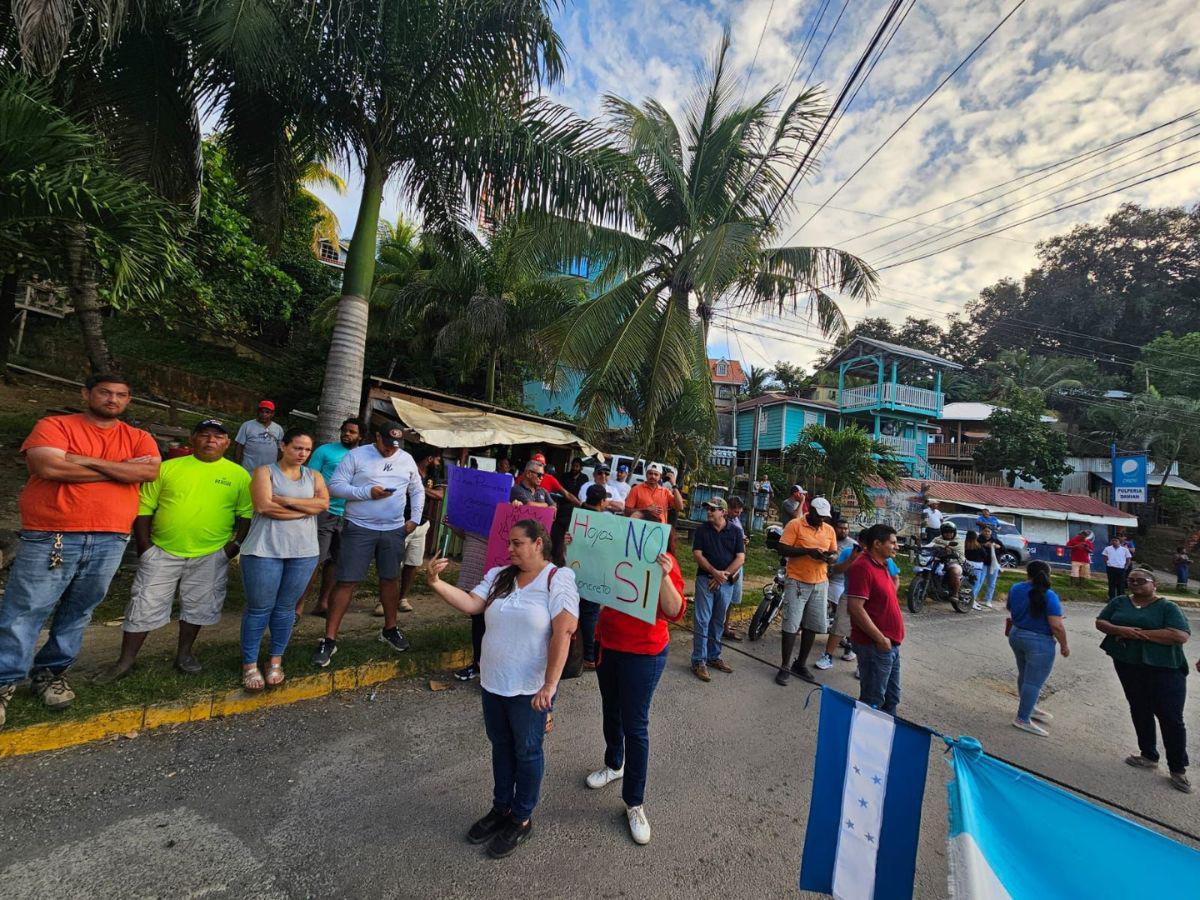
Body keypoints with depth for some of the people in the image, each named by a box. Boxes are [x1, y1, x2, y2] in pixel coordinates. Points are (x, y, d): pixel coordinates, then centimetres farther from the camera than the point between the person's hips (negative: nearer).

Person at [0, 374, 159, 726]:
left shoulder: (138, 438, 9)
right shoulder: (54, 426, 2)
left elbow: (150, 471, -9)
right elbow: (49, 466, -15)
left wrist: (86, 460, -12)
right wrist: (123, 470, -11)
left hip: (110, 540, 3)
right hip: (50, 537, -2)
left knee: (78, 612, 12)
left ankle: (51, 671, 27)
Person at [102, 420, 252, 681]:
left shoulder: (239, 475, -2)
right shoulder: (168, 468, 0)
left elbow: (246, 513, 0)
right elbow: (144, 507, 3)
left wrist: (236, 543, -7)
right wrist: (144, 544, -2)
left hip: (210, 556, 0)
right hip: (162, 552, 0)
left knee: (197, 606, 13)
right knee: (144, 605, 6)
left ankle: (184, 654, 32)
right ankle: (125, 661, 24)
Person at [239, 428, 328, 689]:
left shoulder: (314, 475, 11)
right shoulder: (265, 471, 1)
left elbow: (324, 503, -5)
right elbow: (264, 506, -13)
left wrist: (288, 501, -13)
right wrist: (307, 509, -8)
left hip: (304, 552, 3)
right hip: (265, 550, -3)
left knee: (285, 608, 12)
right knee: (259, 609, 5)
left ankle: (276, 660, 26)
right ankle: (249, 664, 21)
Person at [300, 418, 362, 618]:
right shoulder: (325, 450, 0)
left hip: (347, 517, 4)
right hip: (324, 513, -4)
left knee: (335, 561, 11)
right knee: (314, 560, -7)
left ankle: (322, 603, 23)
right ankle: (299, 605, 2)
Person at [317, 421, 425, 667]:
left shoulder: (407, 460, 8)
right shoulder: (356, 455, -5)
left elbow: (418, 491, 17)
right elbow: (335, 486, -9)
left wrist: (415, 519, 6)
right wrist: (367, 492, -20)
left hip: (394, 530, 4)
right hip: (359, 529, -3)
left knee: (391, 579, 13)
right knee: (347, 582, -2)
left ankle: (390, 629, 31)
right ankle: (329, 639, 9)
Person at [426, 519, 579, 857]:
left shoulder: (558, 579, -17)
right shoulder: (499, 575, 1)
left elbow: (562, 633, -21)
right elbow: (470, 604, -9)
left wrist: (549, 685, -23)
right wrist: (437, 583, -23)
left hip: (529, 689, -5)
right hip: (493, 682, 6)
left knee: (526, 752, 15)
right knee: (500, 746, 23)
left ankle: (521, 819, 37)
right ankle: (501, 808, 46)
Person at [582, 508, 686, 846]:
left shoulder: (664, 561, -19)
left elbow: (674, 613, -26)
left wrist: (664, 575, -41)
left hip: (643, 655, -6)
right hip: (608, 646, 6)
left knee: (635, 725, 4)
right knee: (610, 711, 25)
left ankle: (635, 803, 23)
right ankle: (614, 764, 51)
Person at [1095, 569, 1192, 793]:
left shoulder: (1167, 607, -6)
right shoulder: (1119, 602, 6)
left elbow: (1182, 636, -16)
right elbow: (1100, 622, 5)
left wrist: (1141, 633, -19)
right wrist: (1120, 630, -15)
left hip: (1163, 669, -4)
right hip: (1129, 666, 4)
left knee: (1170, 717, 1)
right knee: (1140, 711, 16)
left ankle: (1178, 768, 17)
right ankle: (1148, 756, 32)